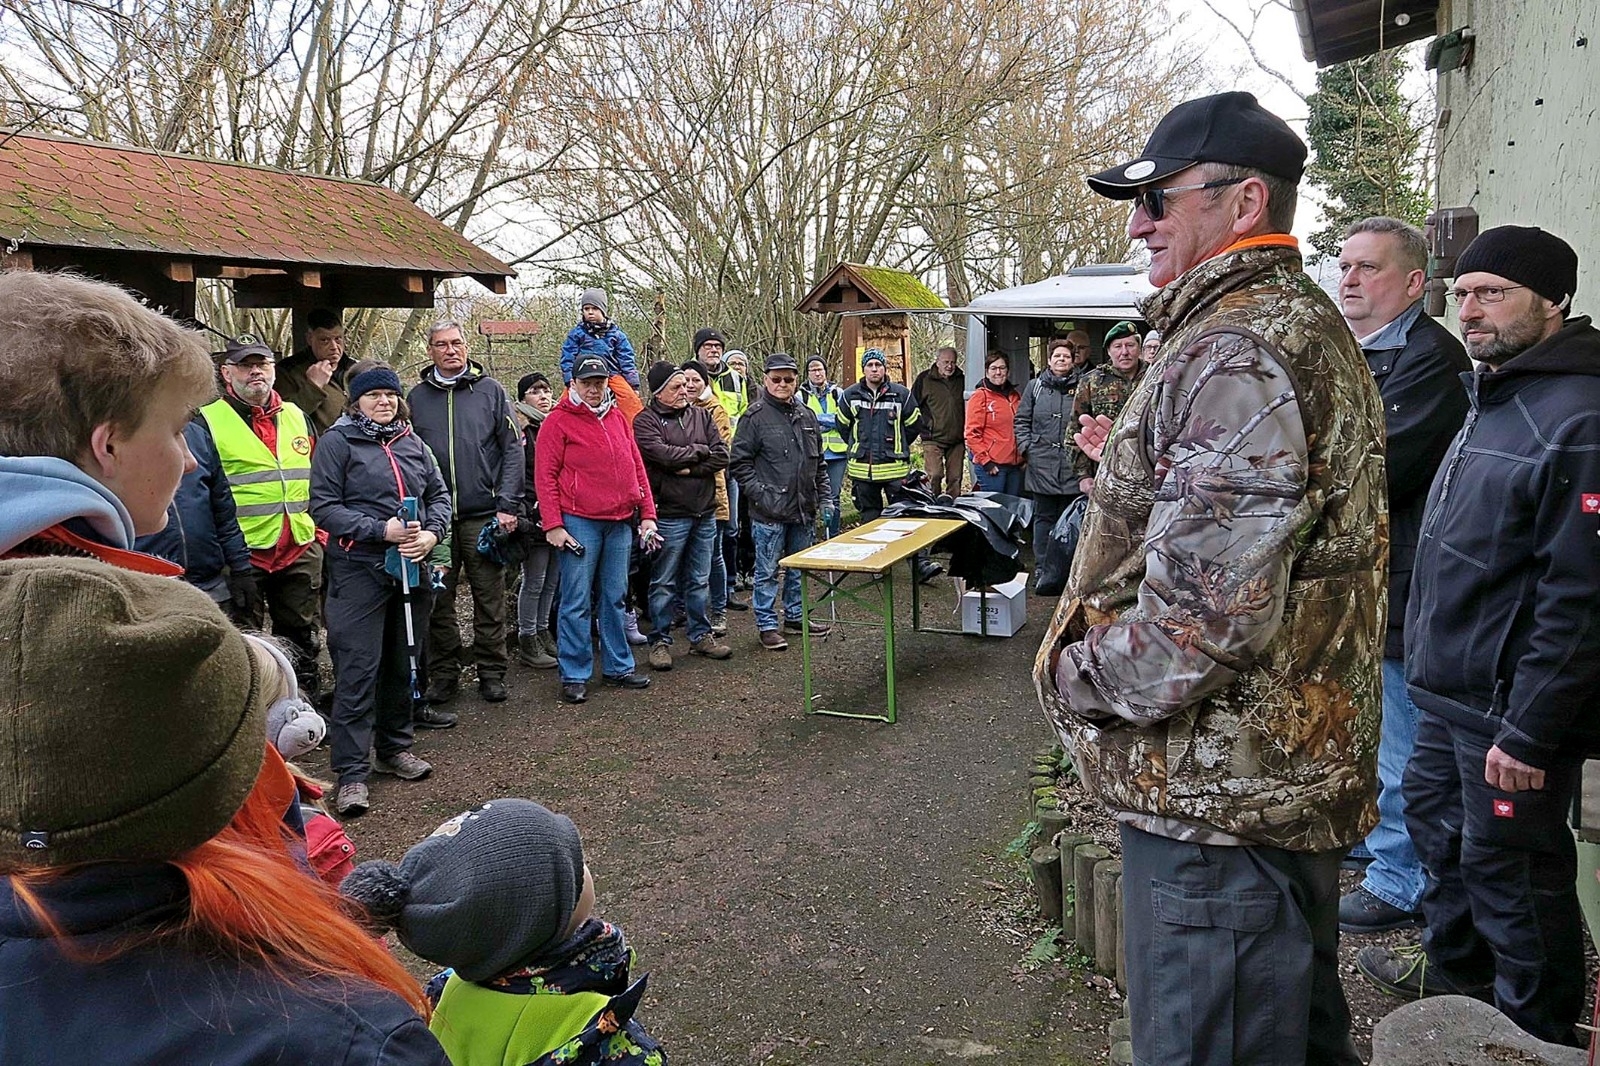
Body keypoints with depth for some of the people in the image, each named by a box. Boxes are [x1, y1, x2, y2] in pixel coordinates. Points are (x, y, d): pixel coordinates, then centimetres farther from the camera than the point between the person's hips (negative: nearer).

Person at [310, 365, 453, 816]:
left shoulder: (414, 444, 14)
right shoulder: (337, 442, -3)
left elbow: (439, 495, 15)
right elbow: (324, 507, -9)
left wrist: (431, 533, -6)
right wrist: (381, 530, -17)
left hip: (412, 568, 6)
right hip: (359, 570, -6)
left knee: (404, 662, 14)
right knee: (358, 669, -8)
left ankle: (395, 746, 29)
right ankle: (351, 772, -4)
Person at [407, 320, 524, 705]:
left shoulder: (490, 390, 4)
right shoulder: (417, 397, 8)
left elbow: (513, 449, 1)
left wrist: (507, 505, -7)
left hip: (483, 514, -1)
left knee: (489, 598, 5)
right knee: (438, 600, 7)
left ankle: (491, 672, 16)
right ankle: (444, 673, 19)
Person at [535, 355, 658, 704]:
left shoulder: (618, 418, 14)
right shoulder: (558, 421, -3)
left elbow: (636, 467, 15)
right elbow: (545, 476, -7)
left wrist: (647, 514, 9)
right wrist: (553, 525, -13)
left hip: (620, 522, 5)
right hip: (579, 523, -5)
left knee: (614, 599, 12)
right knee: (577, 602, -1)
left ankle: (618, 667, 22)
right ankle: (574, 676, 7)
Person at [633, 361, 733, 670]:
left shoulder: (701, 415, 9)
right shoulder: (646, 421, -6)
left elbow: (722, 456, 0)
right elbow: (664, 454, -22)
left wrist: (689, 468, -13)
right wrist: (700, 451, -7)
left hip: (705, 512, 5)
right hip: (669, 514, -5)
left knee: (699, 581, 15)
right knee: (664, 583, 4)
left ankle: (701, 635, 26)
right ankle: (660, 641, 15)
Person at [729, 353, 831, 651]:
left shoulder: (806, 416, 11)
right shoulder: (755, 417, -8)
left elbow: (818, 462, 18)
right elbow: (739, 463, -9)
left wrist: (823, 498, 11)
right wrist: (761, 495, -16)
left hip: (803, 509, 6)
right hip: (769, 513, -6)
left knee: (799, 568, 17)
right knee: (768, 571, 3)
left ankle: (795, 616, 31)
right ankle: (767, 625, 12)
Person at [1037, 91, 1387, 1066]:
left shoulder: (1235, 355, -22)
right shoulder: (1311, 329, 13)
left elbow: (1206, 611, -28)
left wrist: (1079, 679, -12)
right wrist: (1129, 460, 15)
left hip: (1218, 796, -11)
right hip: (1302, 767, 11)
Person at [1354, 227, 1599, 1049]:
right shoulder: (1496, 398, 11)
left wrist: (1529, 732, -23)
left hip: (1512, 709, -10)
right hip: (1451, 690, 10)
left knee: (1509, 866, 4)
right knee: (1436, 818, 23)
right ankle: (1455, 971, 44)